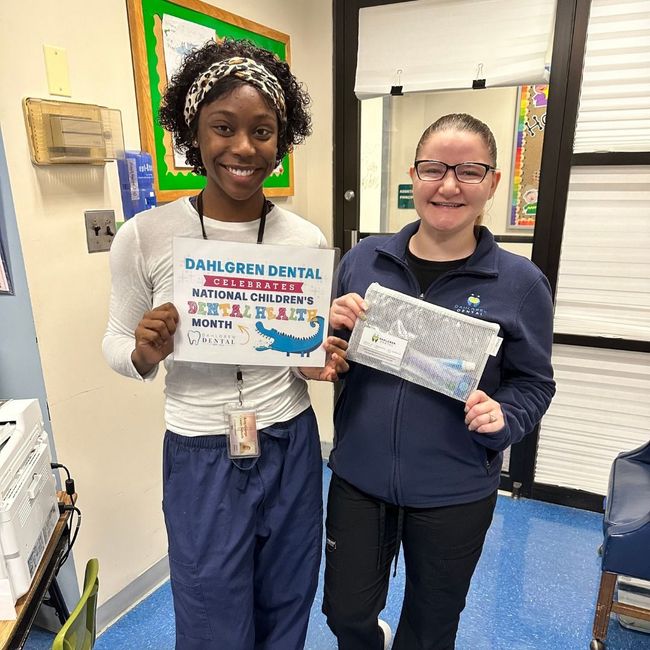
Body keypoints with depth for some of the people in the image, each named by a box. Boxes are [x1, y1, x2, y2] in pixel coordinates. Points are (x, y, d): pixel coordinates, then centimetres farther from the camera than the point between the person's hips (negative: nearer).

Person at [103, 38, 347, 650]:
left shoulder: (307, 239, -6)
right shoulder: (144, 236, -13)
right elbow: (117, 346, -1)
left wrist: (318, 367, -15)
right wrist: (145, 353, -22)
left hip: (292, 446, 2)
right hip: (200, 458, -1)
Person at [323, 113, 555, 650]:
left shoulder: (520, 282, -10)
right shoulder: (364, 259, -5)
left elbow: (534, 384, 0)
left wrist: (502, 416, -20)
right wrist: (335, 327, -16)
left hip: (455, 492, -1)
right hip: (359, 475, 2)